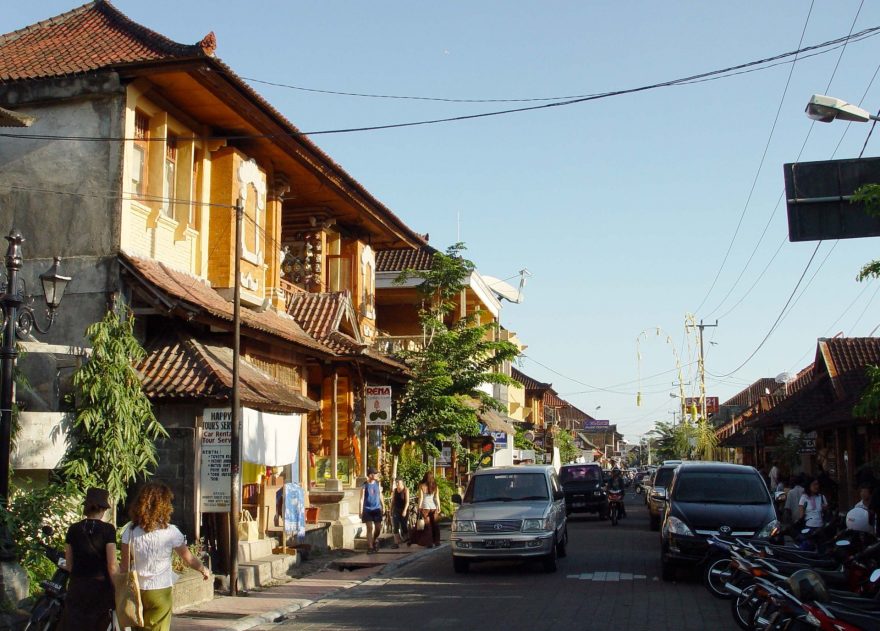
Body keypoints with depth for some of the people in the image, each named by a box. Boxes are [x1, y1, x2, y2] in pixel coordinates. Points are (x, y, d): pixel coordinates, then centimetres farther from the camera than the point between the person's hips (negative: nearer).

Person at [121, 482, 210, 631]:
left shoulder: (130, 531, -4)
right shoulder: (170, 532, -10)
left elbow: (124, 565, -1)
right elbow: (189, 559, -1)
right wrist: (204, 570, 18)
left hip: (136, 590, 3)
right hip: (160, 591, -3)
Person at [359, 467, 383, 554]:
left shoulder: (378, 483, 6)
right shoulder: (364, 485, -4)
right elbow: (362, 499, -4)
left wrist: (383, 506, 13)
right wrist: (361, 511, -8)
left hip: (377, 508, 3)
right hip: (367, 509, -3)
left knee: (378, 527, 3)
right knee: (370, 528, -7)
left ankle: (375, 539, 33)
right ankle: (370, 547, -4)